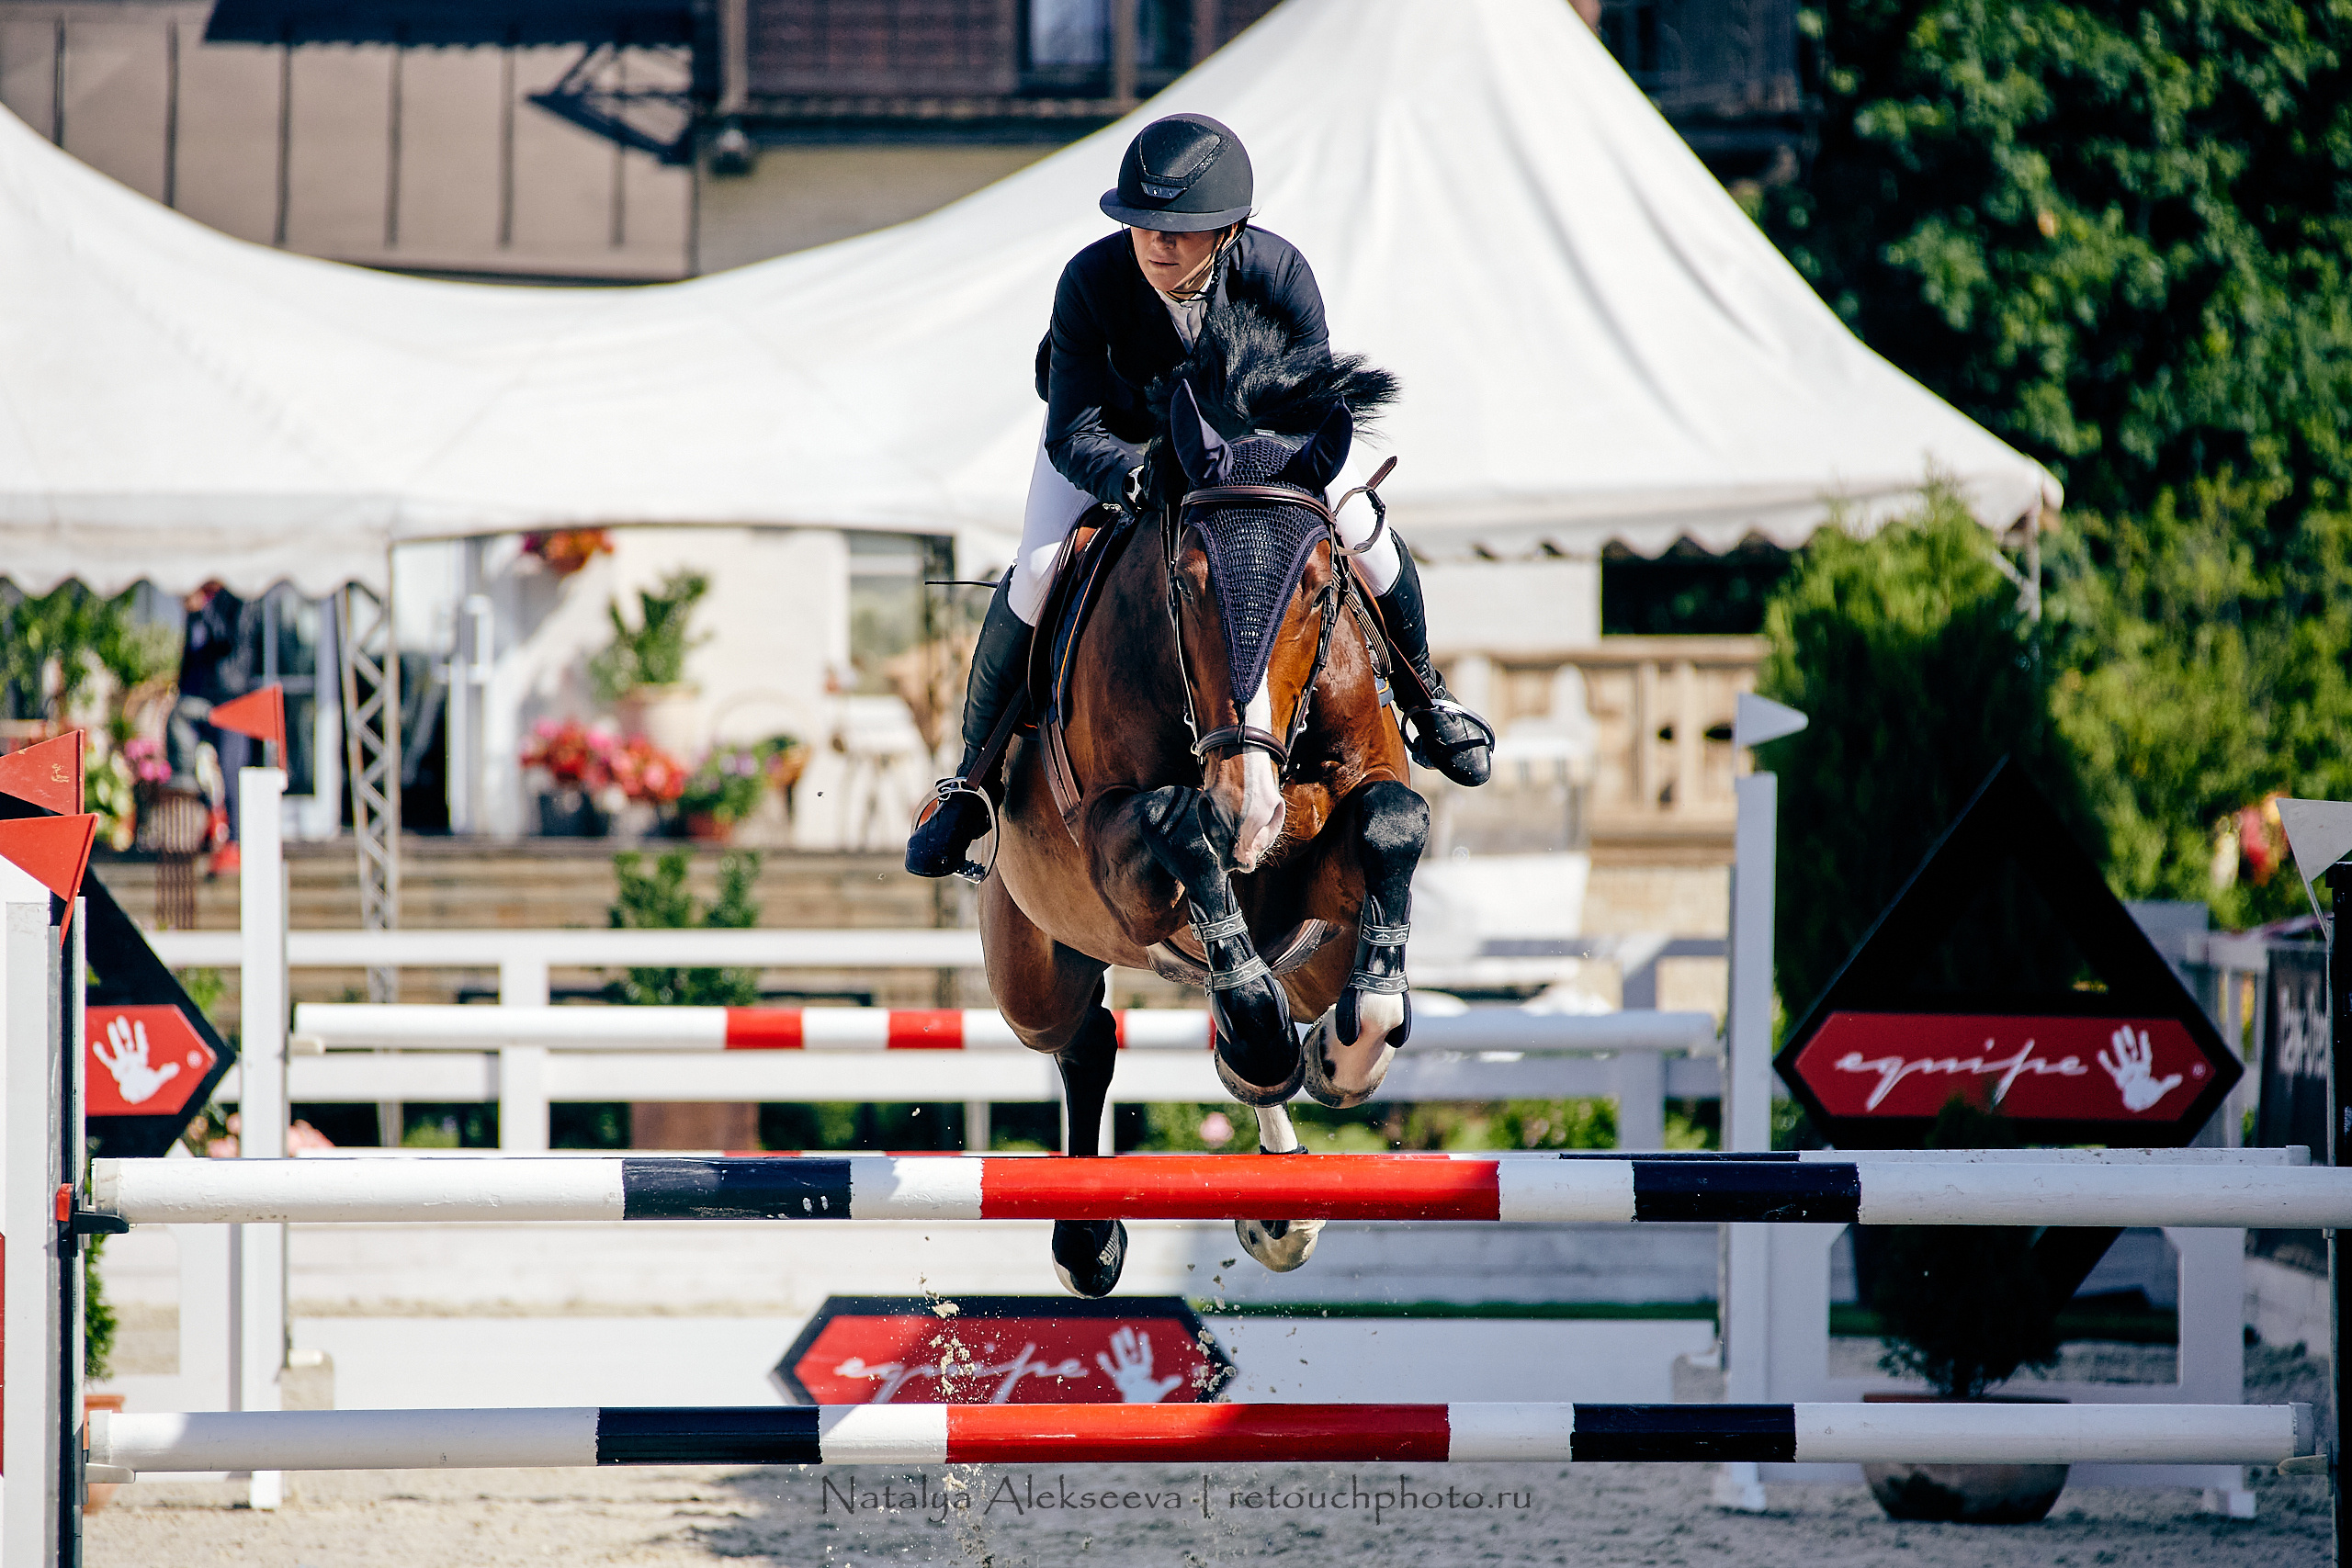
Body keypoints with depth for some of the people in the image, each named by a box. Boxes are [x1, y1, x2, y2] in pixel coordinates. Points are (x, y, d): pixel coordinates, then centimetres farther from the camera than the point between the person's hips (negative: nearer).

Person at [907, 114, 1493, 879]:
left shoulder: (1279, 273, -35)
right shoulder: (1090, 282, -37)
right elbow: (1075, 437, -34)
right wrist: (1142, 479, -55)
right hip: (1115, 430, -1)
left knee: (1364, 533, -10)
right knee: (1039, 570, -22)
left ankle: (1424, 697, 23)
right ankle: (973, 774, -1)